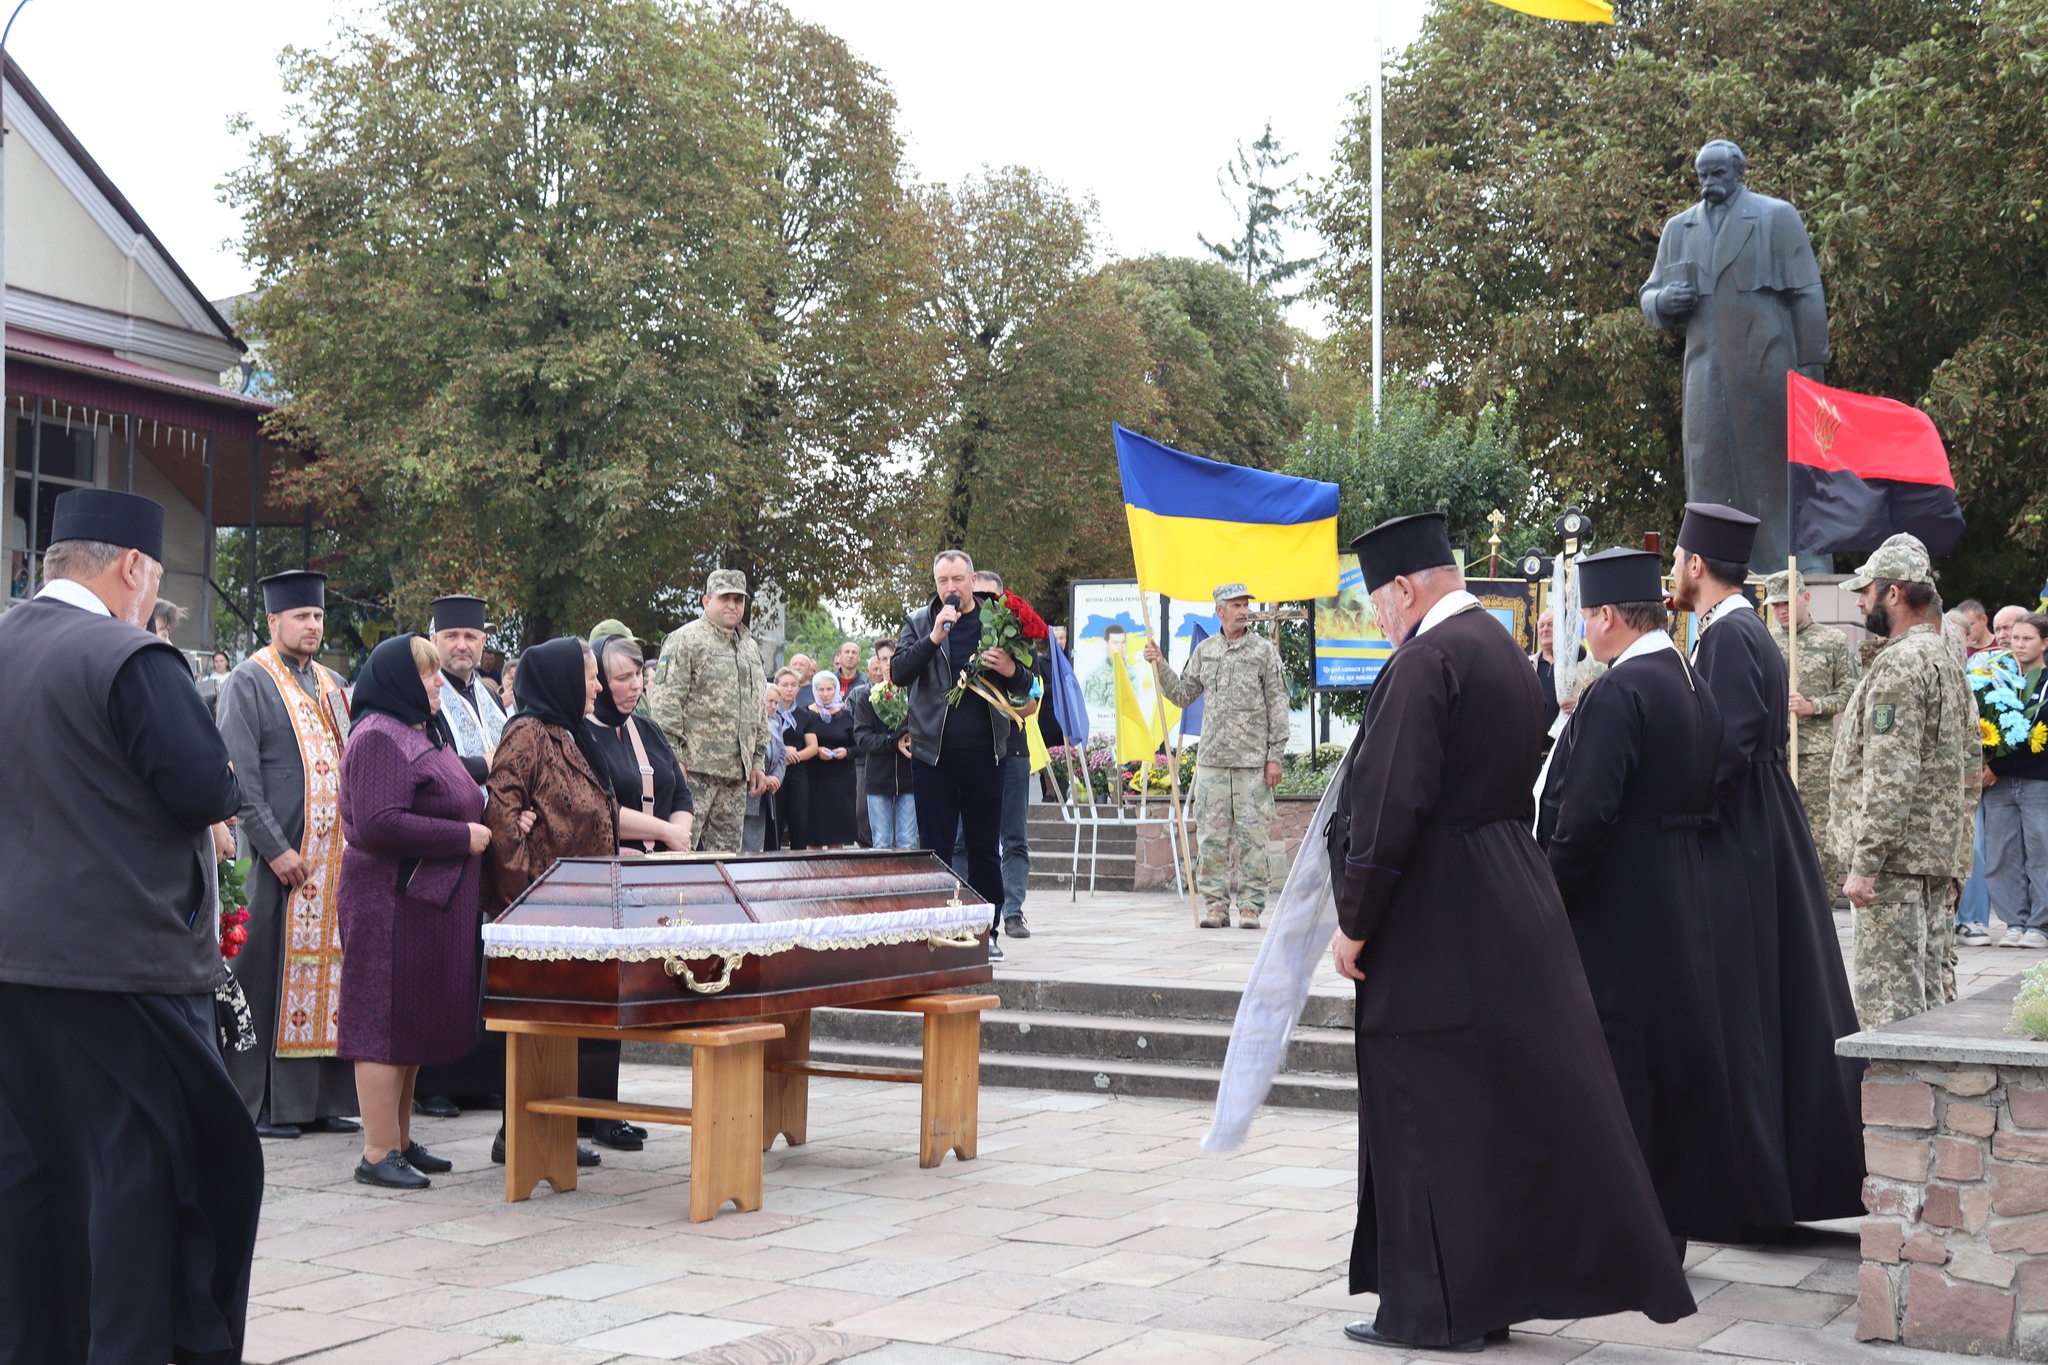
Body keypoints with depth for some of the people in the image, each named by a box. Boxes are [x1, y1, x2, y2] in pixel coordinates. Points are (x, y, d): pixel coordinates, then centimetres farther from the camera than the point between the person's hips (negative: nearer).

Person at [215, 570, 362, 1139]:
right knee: (271, 972, -4)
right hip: (281, 856, -6)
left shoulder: (333, 684, 18)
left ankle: (320, 1099, 12)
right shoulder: (249, 681, -3)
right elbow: (241, 776, -11)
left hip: (337, 856, 6)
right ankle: (260, 1104, 3)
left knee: (328, 971, 6)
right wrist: (275, 848, -17)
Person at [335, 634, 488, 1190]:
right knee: (388, 1021, -6)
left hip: (432, 903, 10)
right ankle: (378, 1154, -1)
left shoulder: (423, 733, 18)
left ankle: (400, 1141, 23)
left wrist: (477, 829, 8)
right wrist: (462, 837, -18)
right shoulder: (379, 738, -14)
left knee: (416, 1021, 14)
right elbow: (378, 824, -25)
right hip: (393, 901, -10)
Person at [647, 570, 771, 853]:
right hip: (695, 767, -7)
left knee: (726, 856, 8)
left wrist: (757, 762, 20)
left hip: (736, 771, 8)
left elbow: (758, 710, 26)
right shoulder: (685, 641, -4)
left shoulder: (750, 648, 21)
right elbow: (665, 700, -11)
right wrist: (673, 759, -17)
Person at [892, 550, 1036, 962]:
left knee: (985, 846, 6)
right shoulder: (918, 622, 7)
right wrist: (933, 638, -17)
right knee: (935, 845, 3)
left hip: (983, 750, 0)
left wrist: (1012, 671, -14)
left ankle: (988, 931, 12)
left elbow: (1025, 688, 9)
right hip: (933, 752, 0)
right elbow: (898, 673, -7)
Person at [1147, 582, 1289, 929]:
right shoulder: (1204, 651, 12)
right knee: (1211, 835, 2)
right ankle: (1215, 904, 8)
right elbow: (1183, 695, 19)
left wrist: (1275, 756, -4)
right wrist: (1160, 666, 6)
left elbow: (1278, 705, 1)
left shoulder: (1264, 650, 2)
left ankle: (1250, 905, 3)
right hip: (1211, 758, 3)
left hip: (1253, 760, -3)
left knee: (1252, 835, -3)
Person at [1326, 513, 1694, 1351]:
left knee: (1428, 1116, 1)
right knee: (1530, 1097, 13)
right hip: (1514, 899, 10)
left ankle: (1436, 1309, 8)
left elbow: (1389, 804, -21)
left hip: (1436, 920, -9)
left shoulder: (1427, 660, -17)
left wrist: (1354, 921, -13)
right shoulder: (1506, 653, 13)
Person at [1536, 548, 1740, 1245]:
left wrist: (1548, 898, -15)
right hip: (1681, 906, 9)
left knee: (1616, 1079, 0)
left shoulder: (1616, 694, -19)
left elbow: (1585, 816, -24)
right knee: (1678, 1062, 15)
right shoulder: (1695, 687, 9)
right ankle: (1679, 1214, 25)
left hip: (1615, 921, -9)